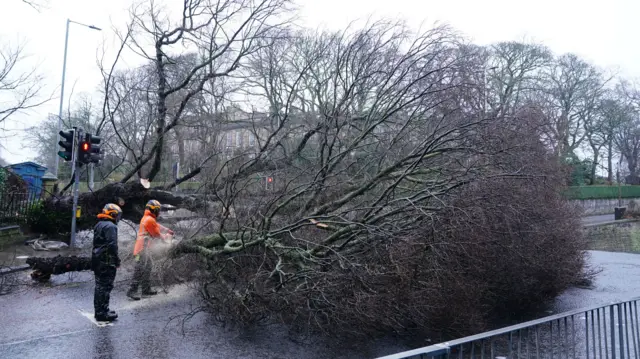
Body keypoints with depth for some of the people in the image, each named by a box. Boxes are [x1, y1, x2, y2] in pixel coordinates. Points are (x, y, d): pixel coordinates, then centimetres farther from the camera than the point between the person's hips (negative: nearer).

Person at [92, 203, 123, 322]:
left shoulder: (98, 225, 15)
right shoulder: (110, 226, -16)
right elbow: (112, 245, -23)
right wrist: (117, 260, -16)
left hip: (97, 260, 10)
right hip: (107, 262, -10)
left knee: (99, 285, 17)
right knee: (106, 286, -4)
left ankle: (98, 311, 27)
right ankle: (103, 313, 1)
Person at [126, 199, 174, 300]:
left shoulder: (147, 218, 15)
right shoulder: (150, 220, -16)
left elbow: (158, 226, 26)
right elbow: (157, 233, -9)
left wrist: (168, 230, 34)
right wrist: (165, 237, 8)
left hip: (145, 248, 11)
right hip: (143, 248, -11)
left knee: (147, 269, 16)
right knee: (140, 270, -9)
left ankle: (146, 289, 23)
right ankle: (132, 291, -8)